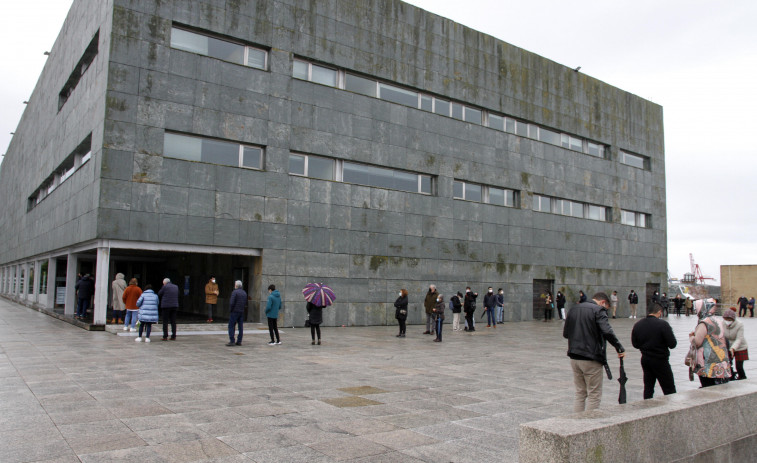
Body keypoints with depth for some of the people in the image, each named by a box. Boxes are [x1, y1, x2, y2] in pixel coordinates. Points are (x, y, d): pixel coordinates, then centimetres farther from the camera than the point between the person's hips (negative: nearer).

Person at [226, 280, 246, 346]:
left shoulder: (234, 292, -11)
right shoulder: (244, 293, 11)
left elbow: (232, 303, -17)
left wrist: (230, 310, -5)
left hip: (234, 311, -7)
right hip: (242, 312, 7)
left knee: (231, 326, -1)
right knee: (241, 327, 7)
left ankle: (232, 341, -5)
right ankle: (239, 341, 9)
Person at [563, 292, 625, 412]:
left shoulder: (574, 309, 13)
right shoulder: (598, 310, -9)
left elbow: (565, 333, 15)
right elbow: (607, 332, -23)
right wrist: (620, 348, -16)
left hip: (574, 358, 7)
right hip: (591, 358, -7)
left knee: (580, 394, 16)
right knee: (594, 396, 3)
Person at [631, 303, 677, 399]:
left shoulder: (637, 325, 0)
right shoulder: (663, 324, -16)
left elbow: (635, 344, 7)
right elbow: (672, 344, -16)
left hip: (645, 359, 5)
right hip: (660, 360, -5)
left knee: (648, 387, 12)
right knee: (669, 390, 5)